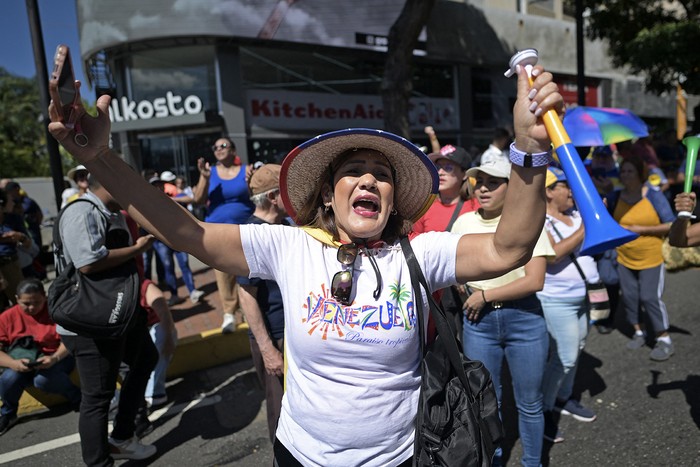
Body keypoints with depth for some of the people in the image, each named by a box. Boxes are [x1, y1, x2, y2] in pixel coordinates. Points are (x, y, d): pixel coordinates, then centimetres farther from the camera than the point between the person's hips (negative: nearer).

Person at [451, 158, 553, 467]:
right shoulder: (464, 223, 1)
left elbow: (534, 281, -14)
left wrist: (485, 295, -12)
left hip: (524, 318, -2)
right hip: (477, 320, 3)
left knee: (529, 402, 12)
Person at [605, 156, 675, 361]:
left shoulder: (655, 196, -11)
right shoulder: (615, 197, -4)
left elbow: (671, 226, -11)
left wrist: (641, 229, -18)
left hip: (651, 259, -3)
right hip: (624, 259, 3)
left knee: (650, 298, -3)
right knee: (629, 296, 8)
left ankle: (664, 340, 14)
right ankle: (639, 332, 28)